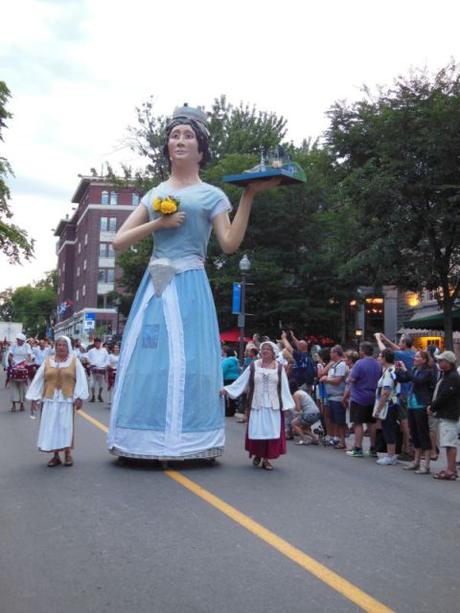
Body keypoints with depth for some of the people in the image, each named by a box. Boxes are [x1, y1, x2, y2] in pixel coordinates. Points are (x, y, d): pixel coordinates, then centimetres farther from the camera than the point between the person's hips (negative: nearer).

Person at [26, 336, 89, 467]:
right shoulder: (48, 361, 5)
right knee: (51, 427, 2)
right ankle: (55, 455, 10)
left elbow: (81, 380, -3)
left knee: (66, 426, 0)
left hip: (67, 399, -2)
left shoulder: (74, 361, 2)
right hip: (50, 399, 2)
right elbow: (38, 379, 5)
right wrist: (34, 398, 1)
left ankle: (68, 454, 11)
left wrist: (79, 397, -11)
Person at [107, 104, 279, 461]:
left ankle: (182, 440, -1)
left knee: (185, 360, -7)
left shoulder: (210, 195, 7)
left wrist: (249, 196, -12)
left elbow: (230, 244, -6)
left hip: (189, 287, -3)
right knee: (148, 356, -1)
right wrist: (158, 223, -4)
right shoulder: (154, 195, 16)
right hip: (155, 285, 4)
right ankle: (148, 439, 6)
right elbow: (119, 242, 9)